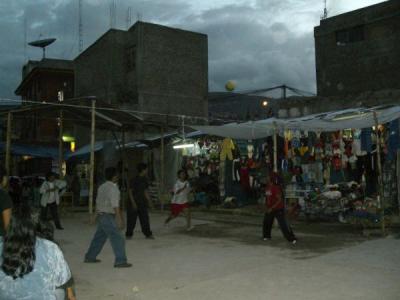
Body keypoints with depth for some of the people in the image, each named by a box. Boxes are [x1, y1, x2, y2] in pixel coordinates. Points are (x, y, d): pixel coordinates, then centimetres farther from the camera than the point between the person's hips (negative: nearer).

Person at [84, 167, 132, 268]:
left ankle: (90, 257, 30)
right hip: (108, 217, -9)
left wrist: (97, 214, 25)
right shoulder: (113, 188, -17)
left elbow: (97, 202, 16)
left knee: (99, 237, 20)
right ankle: (120, 261, -3)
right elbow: (115, 206, -24)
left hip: (101, 215, 9)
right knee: (117, 238, -5)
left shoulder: (102, 187, 10)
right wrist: (120, 219, -26)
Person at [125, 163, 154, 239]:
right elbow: (130, 191, -15)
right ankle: (129, 234, 16)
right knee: (131, 220, 3)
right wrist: (133, 203, -19)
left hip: (142, 203, 6)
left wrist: (149, 201, 12)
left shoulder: (144, 179, 5)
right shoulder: (135, 180, -16)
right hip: (134, 203, -6)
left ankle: (148, 234, 10)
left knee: (145, 219, 4)